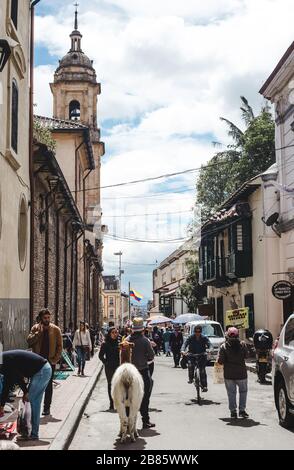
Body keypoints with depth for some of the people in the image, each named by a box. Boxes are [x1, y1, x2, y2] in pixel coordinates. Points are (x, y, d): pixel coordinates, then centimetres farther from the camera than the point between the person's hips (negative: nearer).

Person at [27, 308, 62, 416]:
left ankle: (47, 407, 10)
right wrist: (39, 332, -19)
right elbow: (29, 341, -10)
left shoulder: (55, 330, 1)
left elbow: (59, 346, 1)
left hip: (50, 360, -1)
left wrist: (56, 358, -8)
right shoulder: (35, 328, 3)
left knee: (49, 385, 4)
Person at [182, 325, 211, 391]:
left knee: (202, 371, -4)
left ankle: (204, 386, 2)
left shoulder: (204, 338, -3)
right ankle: (191, 378, -4)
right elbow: (185, 343, -14)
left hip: (201, 356, 0)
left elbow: (209, 344, -15)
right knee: (190, 365, -27)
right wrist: (183, 350, -34)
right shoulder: (191, 337, -3)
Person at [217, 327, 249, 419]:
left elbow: (220, 361, -11)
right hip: (241, 373, 1)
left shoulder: (224, 347, -12)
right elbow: (246, 355, 7)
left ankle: (233, 411, 9)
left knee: (231, 393, 9)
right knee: (243, 391, 15)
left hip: (229, 374, -1)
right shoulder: (242, 345, -7)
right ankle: (242, 410, 13)